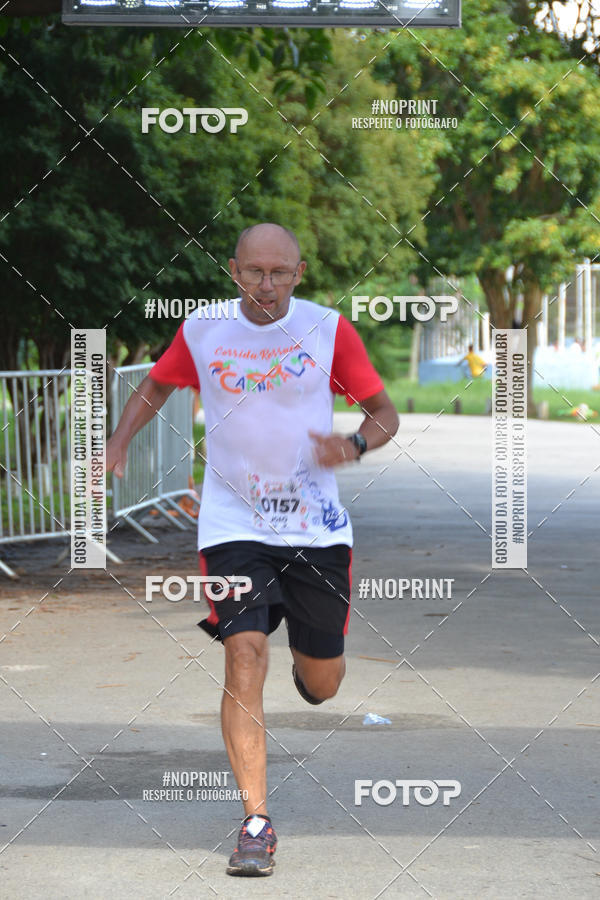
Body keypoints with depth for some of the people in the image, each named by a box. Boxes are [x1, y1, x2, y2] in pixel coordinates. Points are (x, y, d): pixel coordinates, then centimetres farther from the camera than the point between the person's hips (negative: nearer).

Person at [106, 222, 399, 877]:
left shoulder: (329, 329, -4)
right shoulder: (202, 331, -1)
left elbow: (384, 413, 2)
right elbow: (156, 387, 17)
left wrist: (356, 444, -20)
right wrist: (119, 443, 0)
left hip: (317, 527, 1)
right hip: (233, 523, -1)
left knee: (322, 686, 9)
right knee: (244, 656, -18)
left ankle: (305, 662, 49)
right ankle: (256, 823, -15)